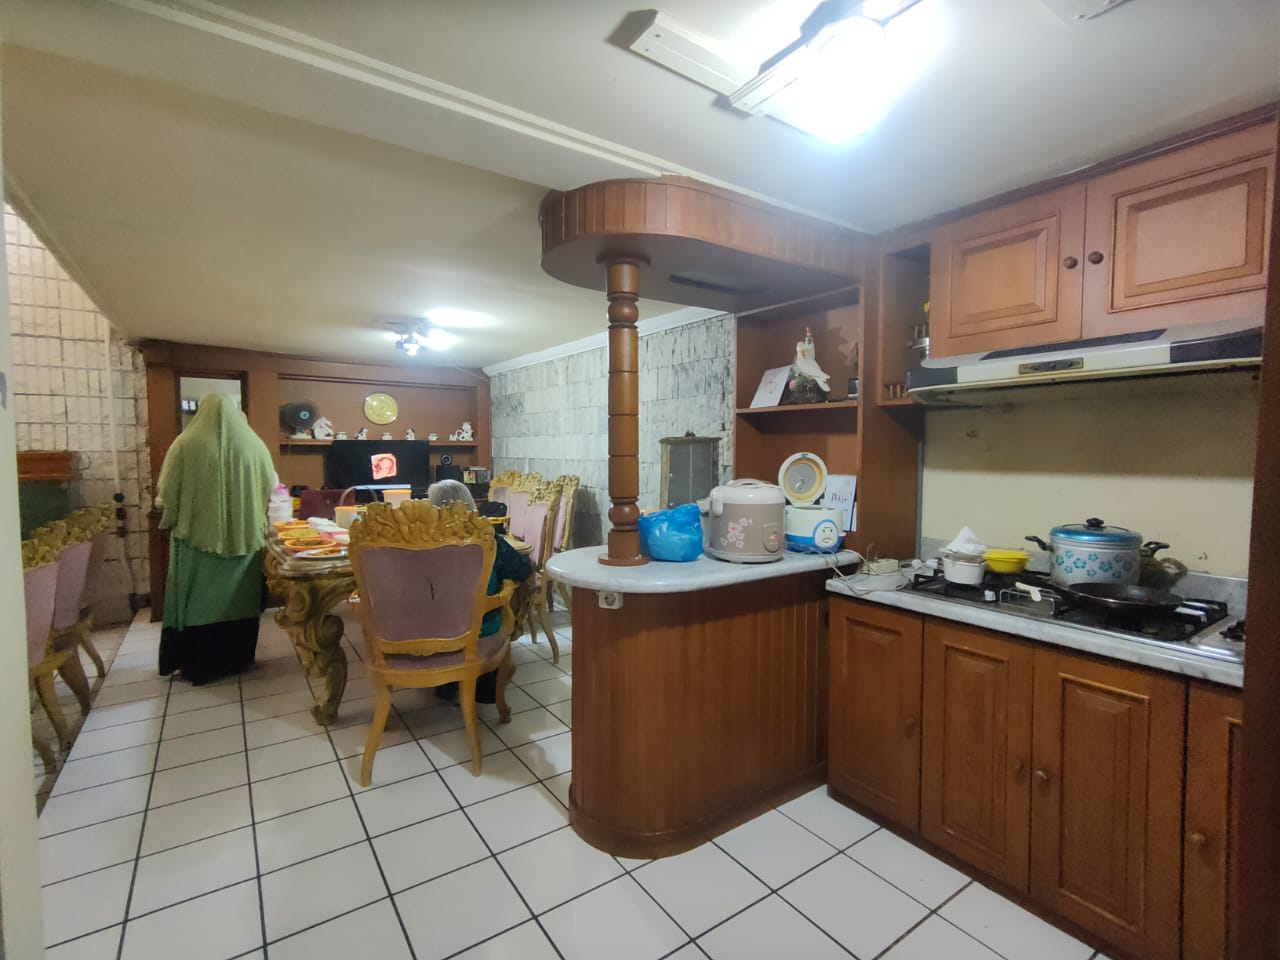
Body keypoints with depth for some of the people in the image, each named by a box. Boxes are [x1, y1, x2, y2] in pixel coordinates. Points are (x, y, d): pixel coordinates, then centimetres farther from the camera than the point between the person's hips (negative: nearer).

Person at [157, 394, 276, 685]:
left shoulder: (186, 444, -6)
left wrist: (170, 519, 16)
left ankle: (197, 664, 18)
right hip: (245, 537, 2)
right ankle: (237, 658, 21)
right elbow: (270, 487, 6)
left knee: (198, 599, 10)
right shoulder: (254, 445, -2)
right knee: (237, 599, 12)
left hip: (197, 537, -1)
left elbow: (167, 493, -3)